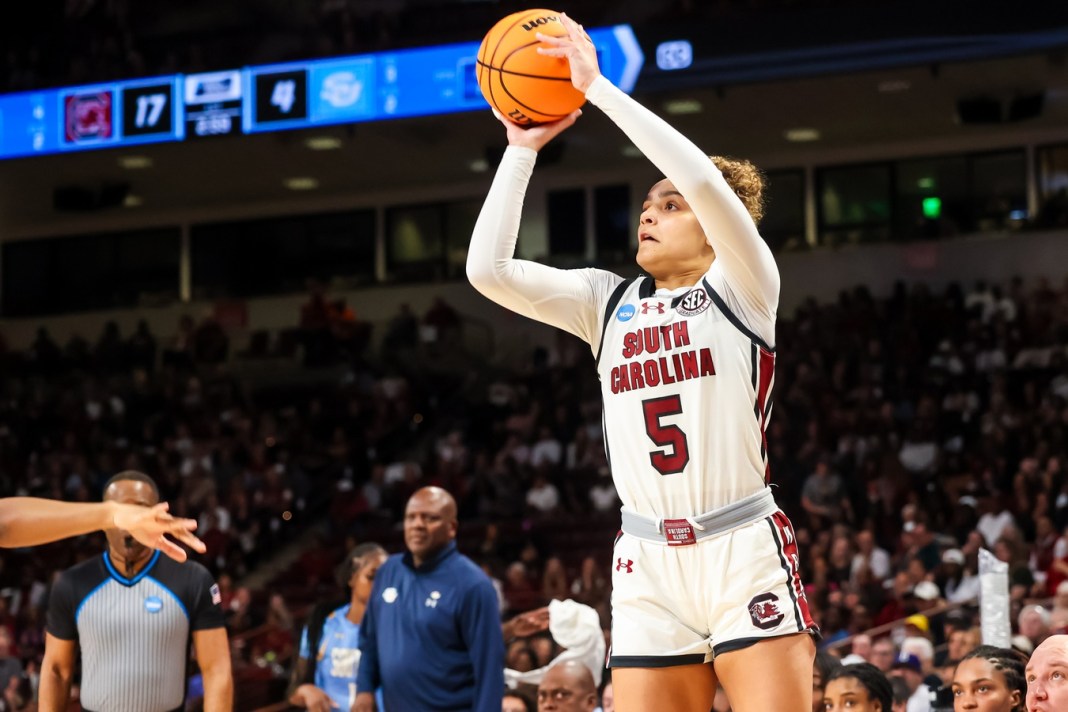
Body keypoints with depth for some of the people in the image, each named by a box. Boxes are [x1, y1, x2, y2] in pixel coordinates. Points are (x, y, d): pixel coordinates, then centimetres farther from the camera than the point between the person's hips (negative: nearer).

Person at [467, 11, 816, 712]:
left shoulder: (742, 286, 1)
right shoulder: (609, 302, 13)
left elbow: (703, 179, -17)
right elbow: (488, 269, 3)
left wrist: (597, 86, -14)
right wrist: (523, 151, 4)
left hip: (745, 554, -4)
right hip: (648, 566, 4)